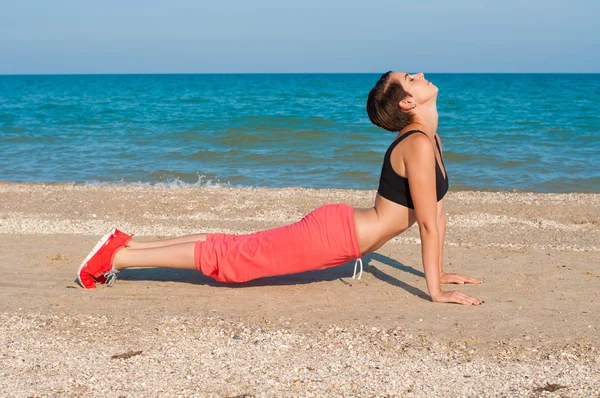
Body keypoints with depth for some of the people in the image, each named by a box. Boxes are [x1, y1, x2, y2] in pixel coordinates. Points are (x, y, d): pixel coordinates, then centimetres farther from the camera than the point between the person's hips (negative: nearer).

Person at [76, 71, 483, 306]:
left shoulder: (430, 138, 11)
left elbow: (438, 209, 15)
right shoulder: (418, 145, -20)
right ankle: (117, 256, 1)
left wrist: (440, 270, 15)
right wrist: (436, 290, -18)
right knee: (232, 257, -4)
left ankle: (128, 243, 20)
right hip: (334, 235, -9)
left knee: (235, 249, 13)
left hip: (339, 227, 9)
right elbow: (428, 223, -21)